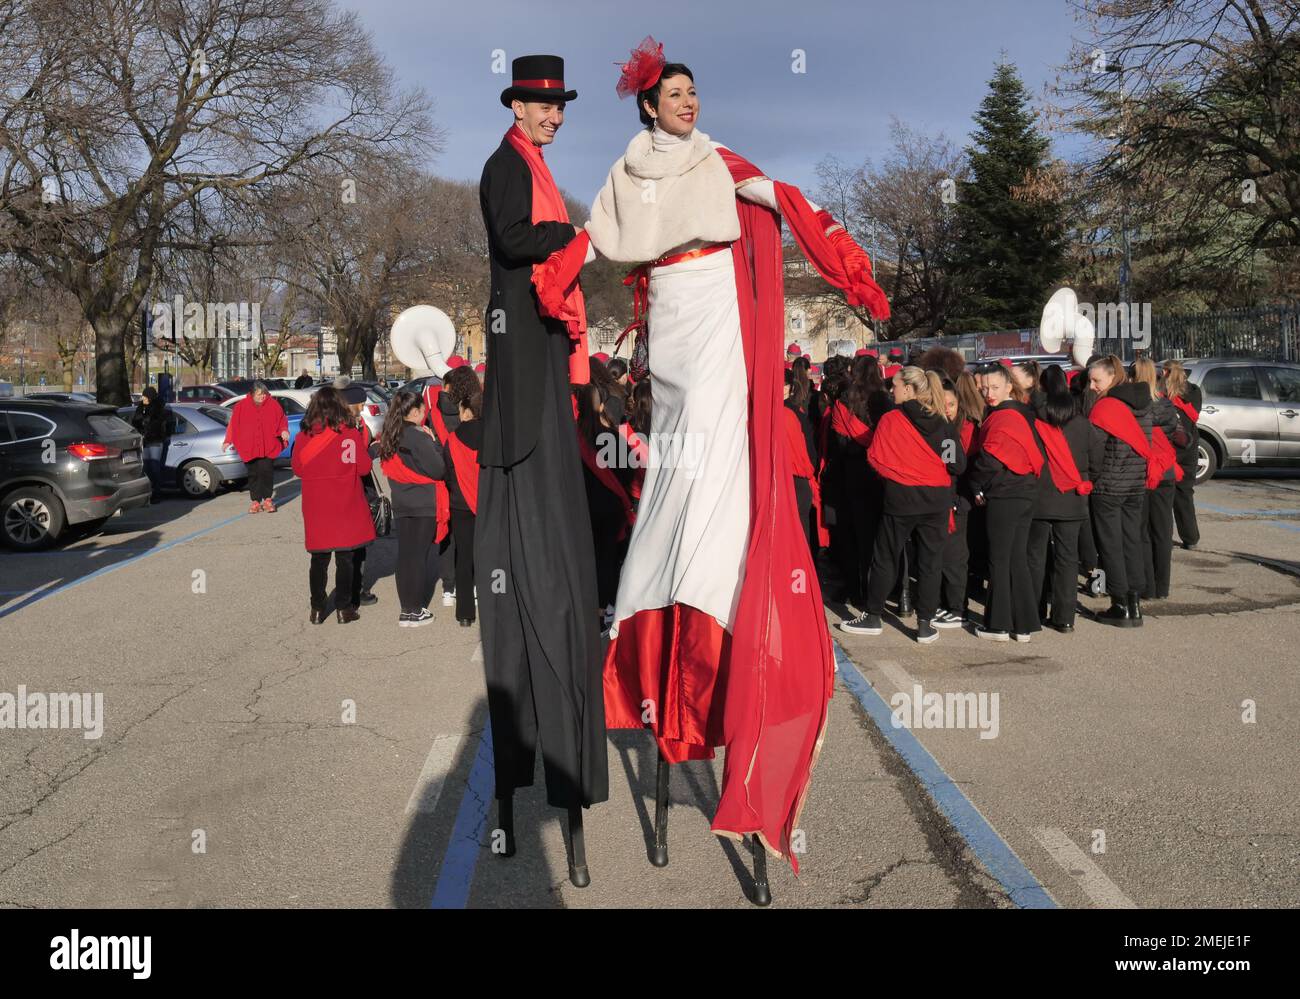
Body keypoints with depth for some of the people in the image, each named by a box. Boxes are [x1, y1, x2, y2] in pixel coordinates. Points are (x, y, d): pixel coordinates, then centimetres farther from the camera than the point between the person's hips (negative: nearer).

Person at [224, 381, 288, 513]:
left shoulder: (273, 404, 1)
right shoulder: (242, 406, 1)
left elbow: (282, 419, 9)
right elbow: (234, 423, 6)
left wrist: (283, 430, -10)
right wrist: (229, 440, 5)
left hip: (268, 447, -1)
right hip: (249, 447, 1)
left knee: (266, 471, -8)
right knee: (253, 474, 6)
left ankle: (267, 499, 6)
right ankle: (255, 501, 14)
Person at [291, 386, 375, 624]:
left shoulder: (303, 436, -5)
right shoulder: (351, 434, -11)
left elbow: (297, 469, 6)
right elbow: (363, 467, -5)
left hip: (316, 508, 2)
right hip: (346, 507, -2)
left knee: (319, 560, 12)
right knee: (344, 559, 7)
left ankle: (318, 609, 18)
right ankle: (344, 608, 12)